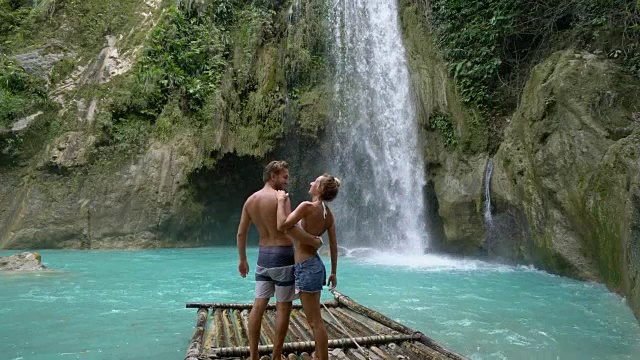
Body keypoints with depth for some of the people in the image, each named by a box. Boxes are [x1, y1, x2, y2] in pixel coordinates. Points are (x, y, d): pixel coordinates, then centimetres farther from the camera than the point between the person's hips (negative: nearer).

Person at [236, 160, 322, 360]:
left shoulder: (250, 200, 7)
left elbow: (241, 233, 9)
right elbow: (290, 228, -26)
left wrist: (242, 259, 18)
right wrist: (315, 241, -14)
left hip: (263, 255, 7)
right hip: (282, 255, -7)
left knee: (259, 305, 11)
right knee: (283, 308, 6)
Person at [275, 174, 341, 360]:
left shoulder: (308, 206, -17)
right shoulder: (329, 214, 7)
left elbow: (282, 225, -25)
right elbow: (333, 246, 10)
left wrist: (282, 201, -12)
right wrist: (333, 272, 18)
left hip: (306, 267, -9)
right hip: (314, 264, 9)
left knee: (315, 321, 1)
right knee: (314, 318, 22)